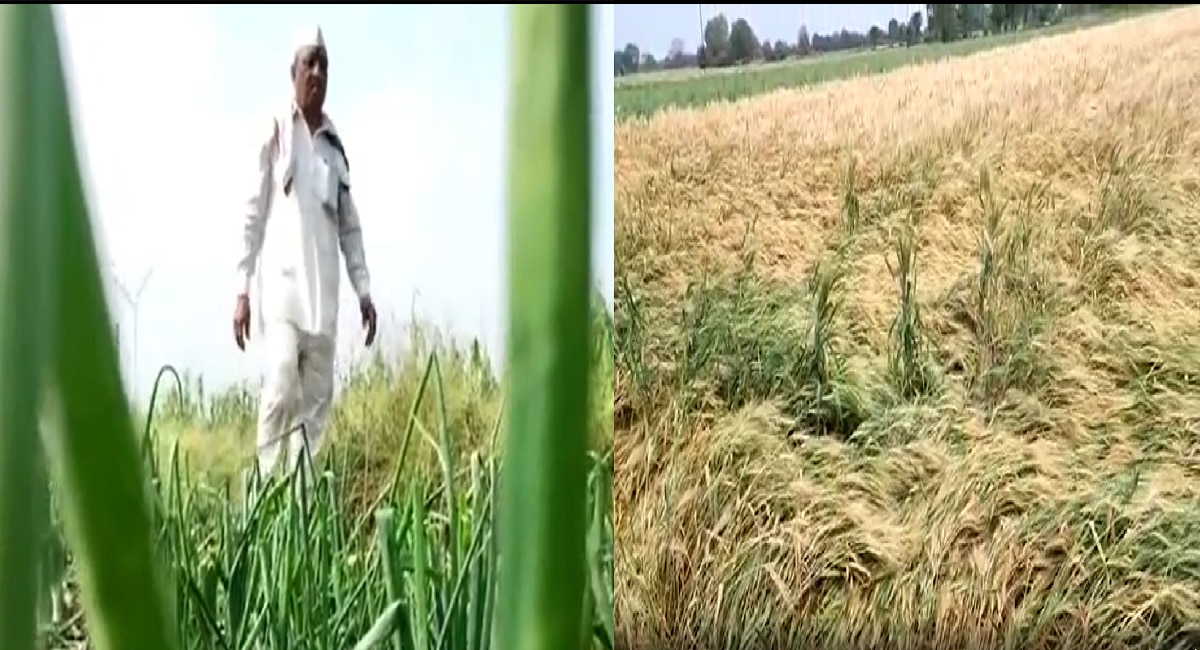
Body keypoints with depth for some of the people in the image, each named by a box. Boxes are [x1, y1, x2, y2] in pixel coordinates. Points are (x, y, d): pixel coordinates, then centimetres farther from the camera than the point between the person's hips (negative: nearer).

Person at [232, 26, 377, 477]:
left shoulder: (335, 145, 15)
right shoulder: (275, 133, 2)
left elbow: (350, 225, 17)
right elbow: (253, 215, 0)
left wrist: (364, 290, 11)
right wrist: (242, 289, -4)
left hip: (322, 290, 5)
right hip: (282, 282, -5)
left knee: (317, 395, 3)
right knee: (281, 385, -16)